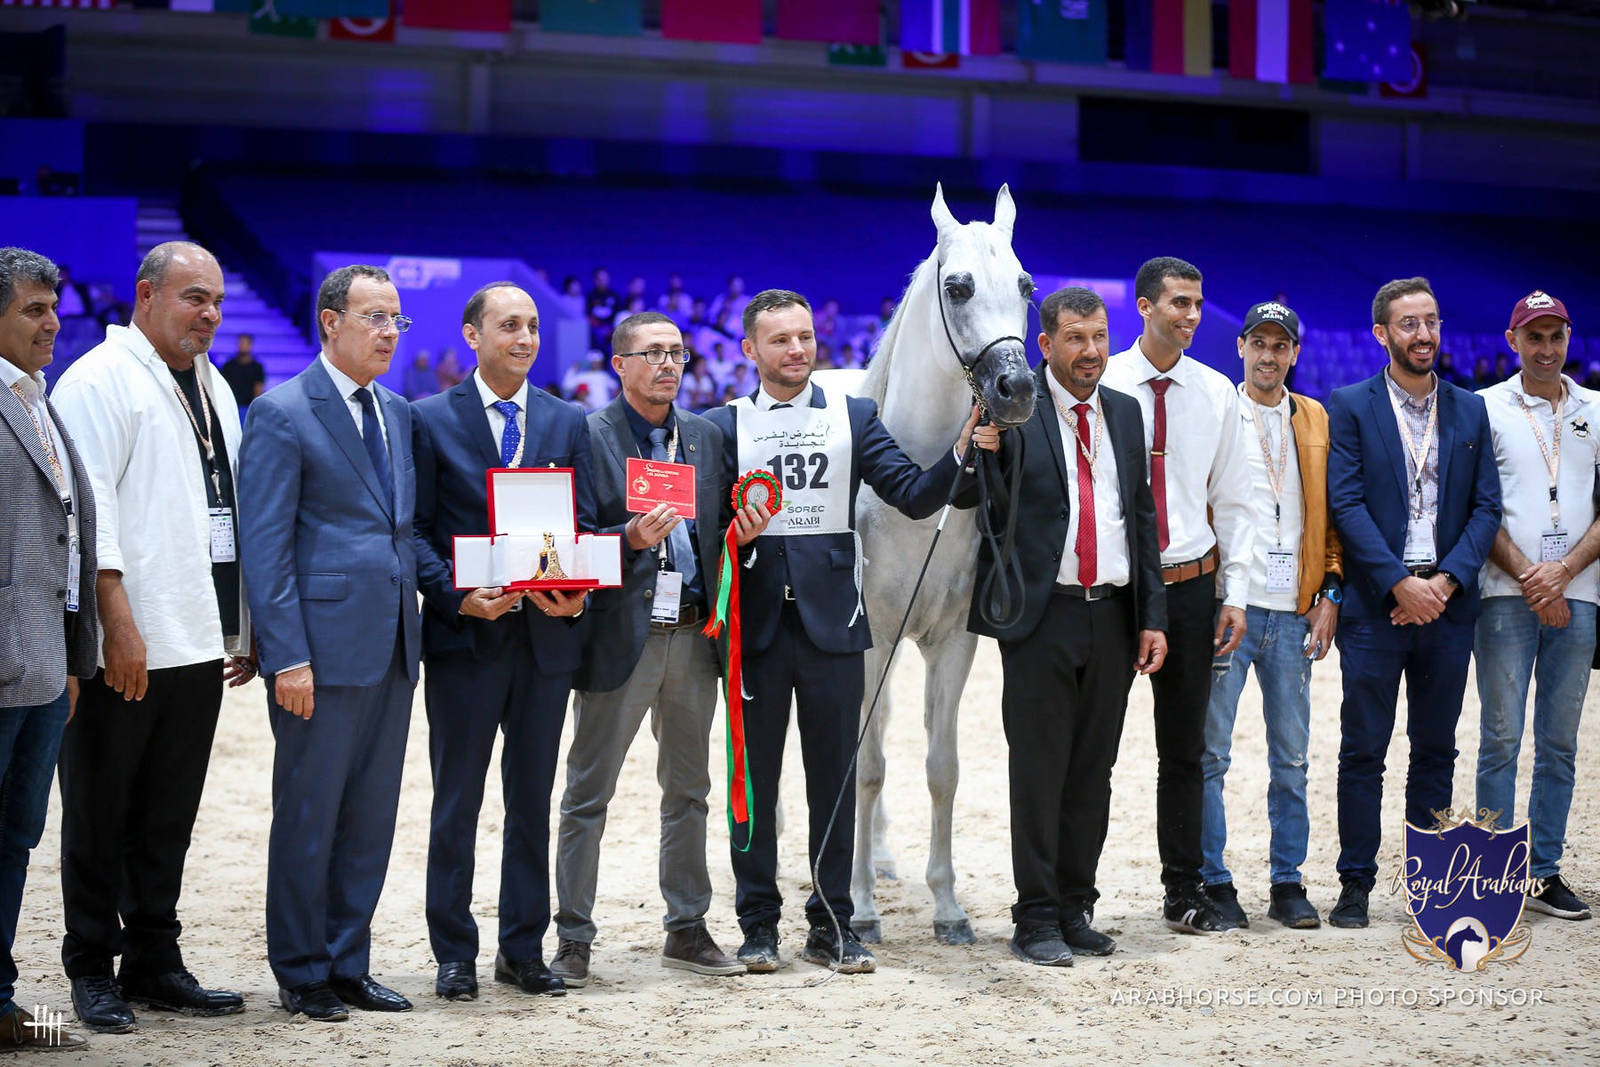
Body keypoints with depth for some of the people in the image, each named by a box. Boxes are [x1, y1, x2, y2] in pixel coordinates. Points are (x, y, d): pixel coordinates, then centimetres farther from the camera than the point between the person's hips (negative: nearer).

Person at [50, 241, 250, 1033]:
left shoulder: (211, 387, 18)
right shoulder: (100, 380, -6)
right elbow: (88, 508, -14)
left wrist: (244, 629, 17)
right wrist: (119, 623, -20)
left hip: (198, 640, 7)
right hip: (123, 647, -7)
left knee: (168, 819, 12)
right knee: (101, 814, 2)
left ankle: (154, 964, 21)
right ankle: (93, 973, 11)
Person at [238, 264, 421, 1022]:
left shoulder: (397, 413, 15)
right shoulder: (282, 413, -7)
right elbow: (264, 546, -11)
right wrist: (287, 656, -16)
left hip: (390, 647, 7)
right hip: (324, 646, -7)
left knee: (371, 817, 11)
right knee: (308, 816, 2)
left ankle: (349, 966, 21)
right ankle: (301, 974, 13)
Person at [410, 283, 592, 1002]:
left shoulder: (567, 422, 11)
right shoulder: (431, 419, 1)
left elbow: (586, 526, 9)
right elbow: (415, 530, -2)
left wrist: (578, 591, -10)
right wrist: (458, 595, -17)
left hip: (546, 637, 3)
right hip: (464, 635, -3)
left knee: (533, 801, 9)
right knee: (456, 802, 2)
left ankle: (523, 950, 18)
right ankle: (455, 955, 10)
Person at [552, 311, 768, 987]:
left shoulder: (707, 437, 11)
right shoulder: (587, 436, -6)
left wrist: (741, 532, -4)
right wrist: (631, 538, -25)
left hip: (692, 635, 5)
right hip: (621, 634, -5)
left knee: (688, 790, 13)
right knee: (588, 793, 1)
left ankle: (687, 930, 24)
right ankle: (573, 939, 8)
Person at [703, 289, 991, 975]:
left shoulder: (853, 418, 7)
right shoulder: (724, 426, 6)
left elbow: (915, 495, -2)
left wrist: (963, 453, -18)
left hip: (831, 623, 1)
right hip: (755, 625, -1)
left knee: (835, 779, 6)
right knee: (753, 778, 6)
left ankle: (831, 925, 14)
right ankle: (758, 922, 16)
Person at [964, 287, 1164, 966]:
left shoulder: (1125, 413, 13)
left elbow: (1142, 516, 15)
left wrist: (1153, 616, 10)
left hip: (1112, 617, 5)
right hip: (1042, 615, -5)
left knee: (1093, 773, 10)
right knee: (1038, 773, 0)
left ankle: (1075, 909, 20)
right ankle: (1036, 921, 7)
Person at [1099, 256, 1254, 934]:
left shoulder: (1217, 393, 6)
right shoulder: (1099, 385, -4)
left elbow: (1233, 499, 10)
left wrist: (1235, 592, 3)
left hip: (1191, 583, 3)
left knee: (1185, 747, 10)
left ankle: (1184, 892, 19)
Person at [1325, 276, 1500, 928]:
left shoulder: (1470, 411, 12)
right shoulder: (1351, 406, 1)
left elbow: (1487, 506, 6)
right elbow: (1346, 504, -7)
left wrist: (1447, 581, -9)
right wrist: (1401, 583, -15)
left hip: (1447, 602, 3)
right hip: (1375, 604, -3)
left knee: (1436, 749, 8)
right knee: (1363, 750, 0)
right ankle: (1356, 885, 7)